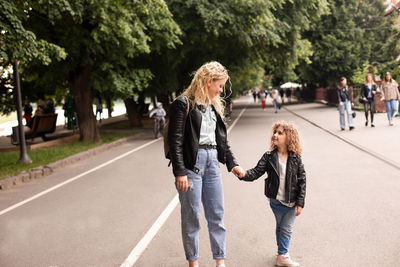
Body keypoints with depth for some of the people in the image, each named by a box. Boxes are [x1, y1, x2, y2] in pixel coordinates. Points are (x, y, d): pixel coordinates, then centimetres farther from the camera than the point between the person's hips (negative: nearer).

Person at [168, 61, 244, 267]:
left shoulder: (214, 105, 15)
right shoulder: (183, 103, -8)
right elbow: (175, 140, -13)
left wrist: (232, 163, 16)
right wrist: (180, 172, -18)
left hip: (212, 162, 7)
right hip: (192, 163, -7)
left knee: (217, 215, 10)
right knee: (191, 217, 3)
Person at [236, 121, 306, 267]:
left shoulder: (296, 159, -9)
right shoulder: (269, 157, -7)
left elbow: (302, 180, -6)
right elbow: (256, 172, -14)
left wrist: (300, 203, -8)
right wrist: (244, 174, -36)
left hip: (292, 202, -1)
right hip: (276, 201, 2)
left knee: (286, 229, 3)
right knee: (280, 227, 17)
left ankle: (282, 255, 17)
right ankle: (283, 254, 32)